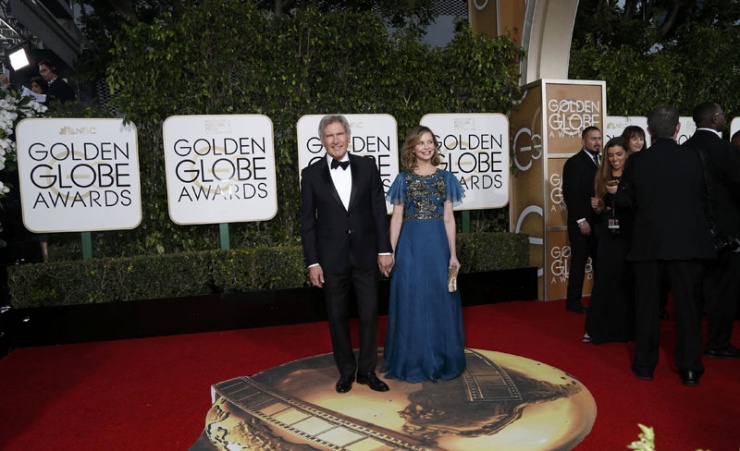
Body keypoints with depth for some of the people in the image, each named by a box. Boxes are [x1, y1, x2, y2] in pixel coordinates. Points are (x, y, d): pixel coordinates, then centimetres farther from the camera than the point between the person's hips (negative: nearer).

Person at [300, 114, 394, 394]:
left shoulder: (367, 167, 1)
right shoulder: (311, 174, -2)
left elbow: (379, 211, 2)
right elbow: (307, 221, -2)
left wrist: (384, 250, -3)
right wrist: (312, 262, -5)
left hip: (365, 255, 1)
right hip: (331, 258, 0)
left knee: (370, 314, 8)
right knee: (338, 317, 10)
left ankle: (367, 370, 25)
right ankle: (346, 371, 28)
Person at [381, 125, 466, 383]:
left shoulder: (445, 178, 6)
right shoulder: (403, 179, 4)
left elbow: (448, 218, 4)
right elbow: (396, 219, 2)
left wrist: (453, 254, -1)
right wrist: (390, 253, -4)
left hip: (437, 243, 1)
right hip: (410, 244, -1)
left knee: (439, 301, 8)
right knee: (410, 301, 5)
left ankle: (441, 361, 24)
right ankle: (412, 362, 20)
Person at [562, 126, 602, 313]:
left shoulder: (601, 162, 14)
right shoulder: (574, 163, -5)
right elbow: (570, 194, -11)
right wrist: (581, 220, -14)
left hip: (599, 221, 6)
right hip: (582, 223, -5)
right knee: (579, 261, 1)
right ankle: (574, 301, 11)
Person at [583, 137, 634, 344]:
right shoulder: (602, 178, 9)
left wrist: (620, 193, -21)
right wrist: (597, 207, -7)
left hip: (629, 236, -3)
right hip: (608, 236, 3)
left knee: (627, 280, 2)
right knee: (604, 279, 1)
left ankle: (626, 327, 16)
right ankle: (598, 328, 7)